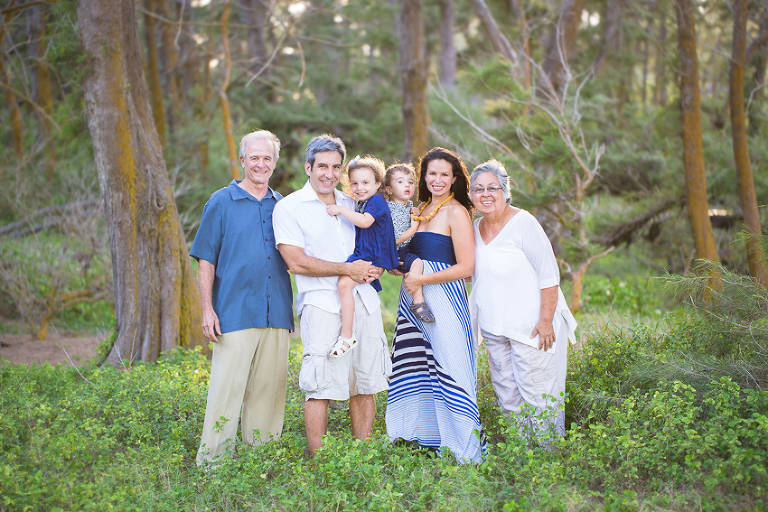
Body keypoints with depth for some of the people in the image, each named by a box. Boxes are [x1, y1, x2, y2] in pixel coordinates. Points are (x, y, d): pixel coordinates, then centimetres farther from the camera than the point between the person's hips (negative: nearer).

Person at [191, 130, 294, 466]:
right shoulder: (221, 202, 4)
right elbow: (206, 260, 1)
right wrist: (207, 309, -7)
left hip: (276, 313, 4)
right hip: (234, 312, -4)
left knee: (269, 389, 8)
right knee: (227, 389, -6)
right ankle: (211, 462, 0)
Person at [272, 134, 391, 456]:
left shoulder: (352, 204, 17)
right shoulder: (288, 208, 1)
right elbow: (296, 262, -9)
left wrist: (375, 268, 5)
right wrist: (348, 269, -10)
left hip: (364, 301, 5)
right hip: (322, 304, -5)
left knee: (365, 383, 7)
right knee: (320, 387, -10)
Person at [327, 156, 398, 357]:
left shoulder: (377, 201, -10)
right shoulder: (360, 204, 18)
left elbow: (365, 221, -27)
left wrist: (341, 210, -23)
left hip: (372, 257, -11)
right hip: (361, 254, 11)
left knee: (344, 283, -28)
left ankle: (347, 336, -29)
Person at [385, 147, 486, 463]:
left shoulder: (456, 212, -7)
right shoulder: (422, 211, 15)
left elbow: (465, 267, -13)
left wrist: (421, 280, -12)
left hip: (443, 299, -7)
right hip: (414, 300, 7)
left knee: (446, 368, -4)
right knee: (416, 370, 8)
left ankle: (462, 445, 6)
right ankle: (422, 437, 18)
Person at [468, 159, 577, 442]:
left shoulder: (522, 222, -11)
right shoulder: (476, 228, 10)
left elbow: (549, 273, -13)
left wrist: (546, 320, -17)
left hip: (531, 326, -7)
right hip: (495, 328, 7)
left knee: (537, 395, -6)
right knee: (507, 395, 10)